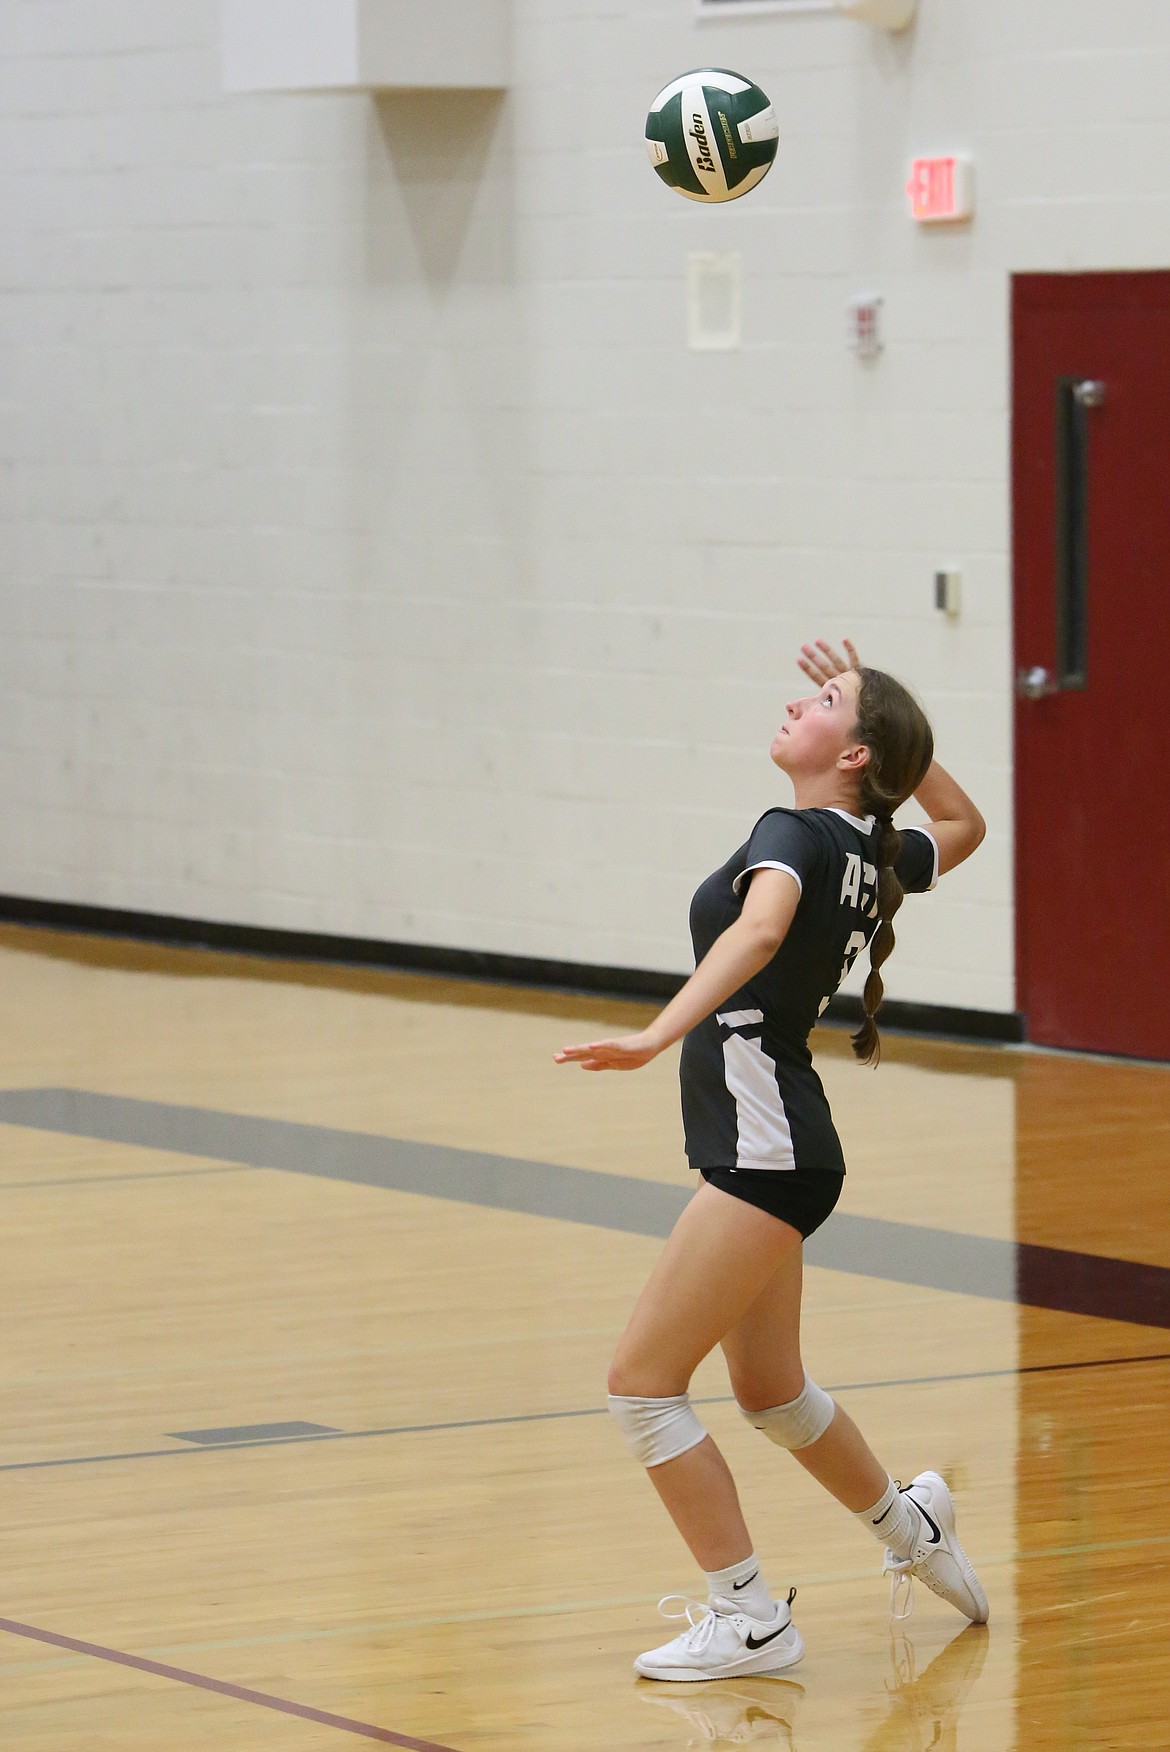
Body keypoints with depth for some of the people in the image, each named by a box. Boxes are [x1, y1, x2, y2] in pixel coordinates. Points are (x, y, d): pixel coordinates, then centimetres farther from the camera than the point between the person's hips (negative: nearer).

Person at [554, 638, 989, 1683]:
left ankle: (749, 1619, -3)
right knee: (769, 1389, 27)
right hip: (778, 1148, 10)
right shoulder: (875, 855, 8)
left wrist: (658, 1037, -49)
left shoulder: (799, 835, -15)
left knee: (644, 1382, -7)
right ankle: (911, 1528, 47)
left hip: (764, 1151, -10)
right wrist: (898, 733, 20)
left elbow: (757, 930, -37)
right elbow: (962, 825, 31)